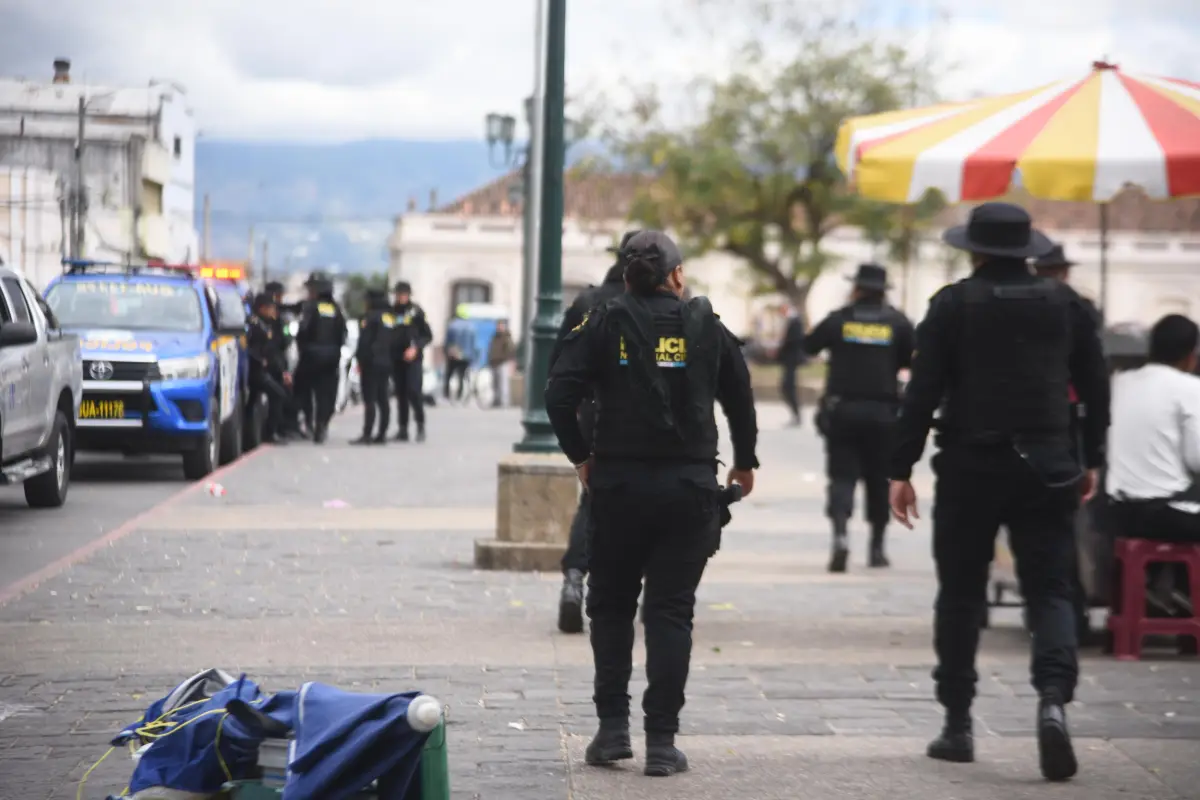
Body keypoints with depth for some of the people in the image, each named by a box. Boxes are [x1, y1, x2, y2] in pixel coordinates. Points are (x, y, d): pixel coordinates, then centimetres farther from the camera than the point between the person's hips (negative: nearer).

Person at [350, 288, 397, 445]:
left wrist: (360, 359, -7)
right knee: (383, 398, 9)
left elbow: (364, 340, -14)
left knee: (369, 398, -10)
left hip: (372, 362, -8)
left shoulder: (372, 316, -10)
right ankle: (382, 434, 9)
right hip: (387, 362, 8)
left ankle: (367, 434, -14)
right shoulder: (391, 318, 13)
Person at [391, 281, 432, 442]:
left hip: (413, 358, -4)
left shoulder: (416, 311, -1)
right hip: (396, 359, 4)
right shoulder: (391, 312, 10)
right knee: (400, 394, 6)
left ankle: (420, 424, -3)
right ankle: (403, 429, 9)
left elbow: (428, 335, 0)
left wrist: (416, 348, -15)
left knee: (413, 391, -15)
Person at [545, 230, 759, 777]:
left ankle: (612, 726, 9)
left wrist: (580, 456, 4)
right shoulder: (707, 326, 4)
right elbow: (741, 399, 11)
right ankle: (662, 741, 0)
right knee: (671, 612, 3)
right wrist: (745, 463, 26)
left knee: (610, 605, 14)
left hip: (619, 482, 0)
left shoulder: (604, 325, 0)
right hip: (691, 485, 0)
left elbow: (560, 394, -9)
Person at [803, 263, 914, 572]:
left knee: (842, 475, -2)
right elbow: (913, 359, -1)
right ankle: (877, 547, 19)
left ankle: (841, 535, -25)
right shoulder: (897, 323, 1)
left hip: (841, 410, -1)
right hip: (882, 411, 1)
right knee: (879, 478, 13)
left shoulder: (838, 319, -1)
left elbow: (808, 347, 9)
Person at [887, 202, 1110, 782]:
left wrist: (901, 470, -3)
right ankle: (1053, 697, -21)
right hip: (1047, 468, 2)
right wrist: (1091, 461, 20)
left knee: (961, 596, 10)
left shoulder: (954, 304, -4)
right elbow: (1095, 387, 10)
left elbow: (922, 392, -7)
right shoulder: (1064, 303, 6)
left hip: (970, 467, -2)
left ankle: (957, 724, 14)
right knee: (1050, 591, 4)